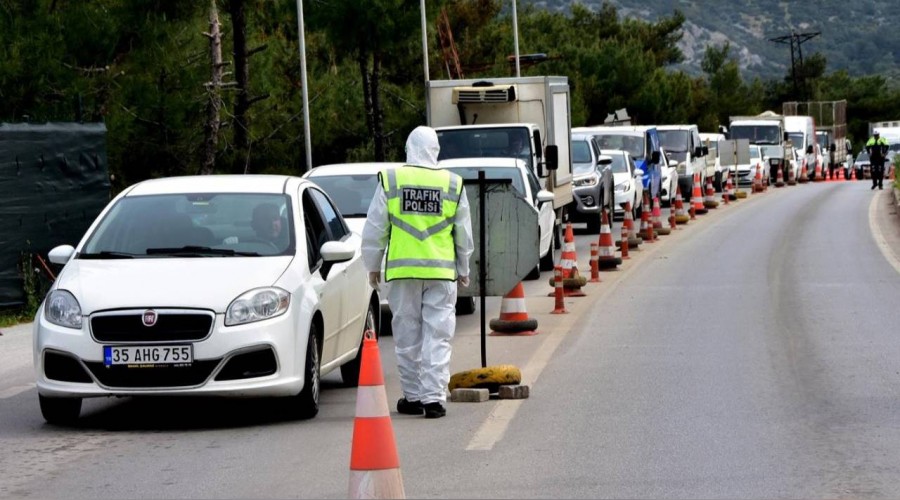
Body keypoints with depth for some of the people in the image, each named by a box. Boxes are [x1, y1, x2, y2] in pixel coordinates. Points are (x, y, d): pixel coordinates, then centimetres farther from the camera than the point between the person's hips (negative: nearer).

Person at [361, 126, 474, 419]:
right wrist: (463, 270, 22)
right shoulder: (453, 184, 3)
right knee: (438, 336, 2)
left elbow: (374, 229, 2)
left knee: (407, 336, 8)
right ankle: (434, 397, -4)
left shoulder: (390, 181, -1)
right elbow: (464, 234, 10)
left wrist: (373, 265, 14)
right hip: (442, 272, 0)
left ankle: (412, 397, 14)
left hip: (402, 269, 0)